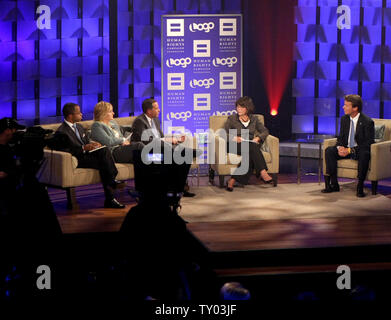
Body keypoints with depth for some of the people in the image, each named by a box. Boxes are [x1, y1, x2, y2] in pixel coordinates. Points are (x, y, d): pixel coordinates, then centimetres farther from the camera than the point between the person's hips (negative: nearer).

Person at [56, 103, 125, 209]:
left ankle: (111, 181, -27)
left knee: (104, 150, -23)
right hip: (77, 160, -7)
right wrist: (83, 148, -21)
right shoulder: (61, 132, -8)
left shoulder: (79, 127, 21)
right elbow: (65, 152, -16)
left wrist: (92, 144, 1)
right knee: (103, 163, -28)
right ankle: (110, 198, -26)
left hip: (87, 153, 8)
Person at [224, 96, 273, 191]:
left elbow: (265, 131, 12)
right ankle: (263, 173, -42)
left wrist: (257, 138, -8)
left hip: (251, 145, 3)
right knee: (252, 147, -36)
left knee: (251, 155, -35)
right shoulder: (232, 119, 6)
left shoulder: (254, 119, 14)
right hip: (235, 146, -3)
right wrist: (234, 138, -19)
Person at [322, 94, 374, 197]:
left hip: (360, 151, -6)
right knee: (329, 150, -17)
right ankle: (334, 184, -16)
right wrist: (340, 147, -13)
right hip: (346, 150, 6)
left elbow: (369, 143, -17)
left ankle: (360, 187, -29)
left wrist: (350, 150, -25)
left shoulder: (367, 122, -14)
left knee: (364, 154, -39)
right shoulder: (344, 119, 6)